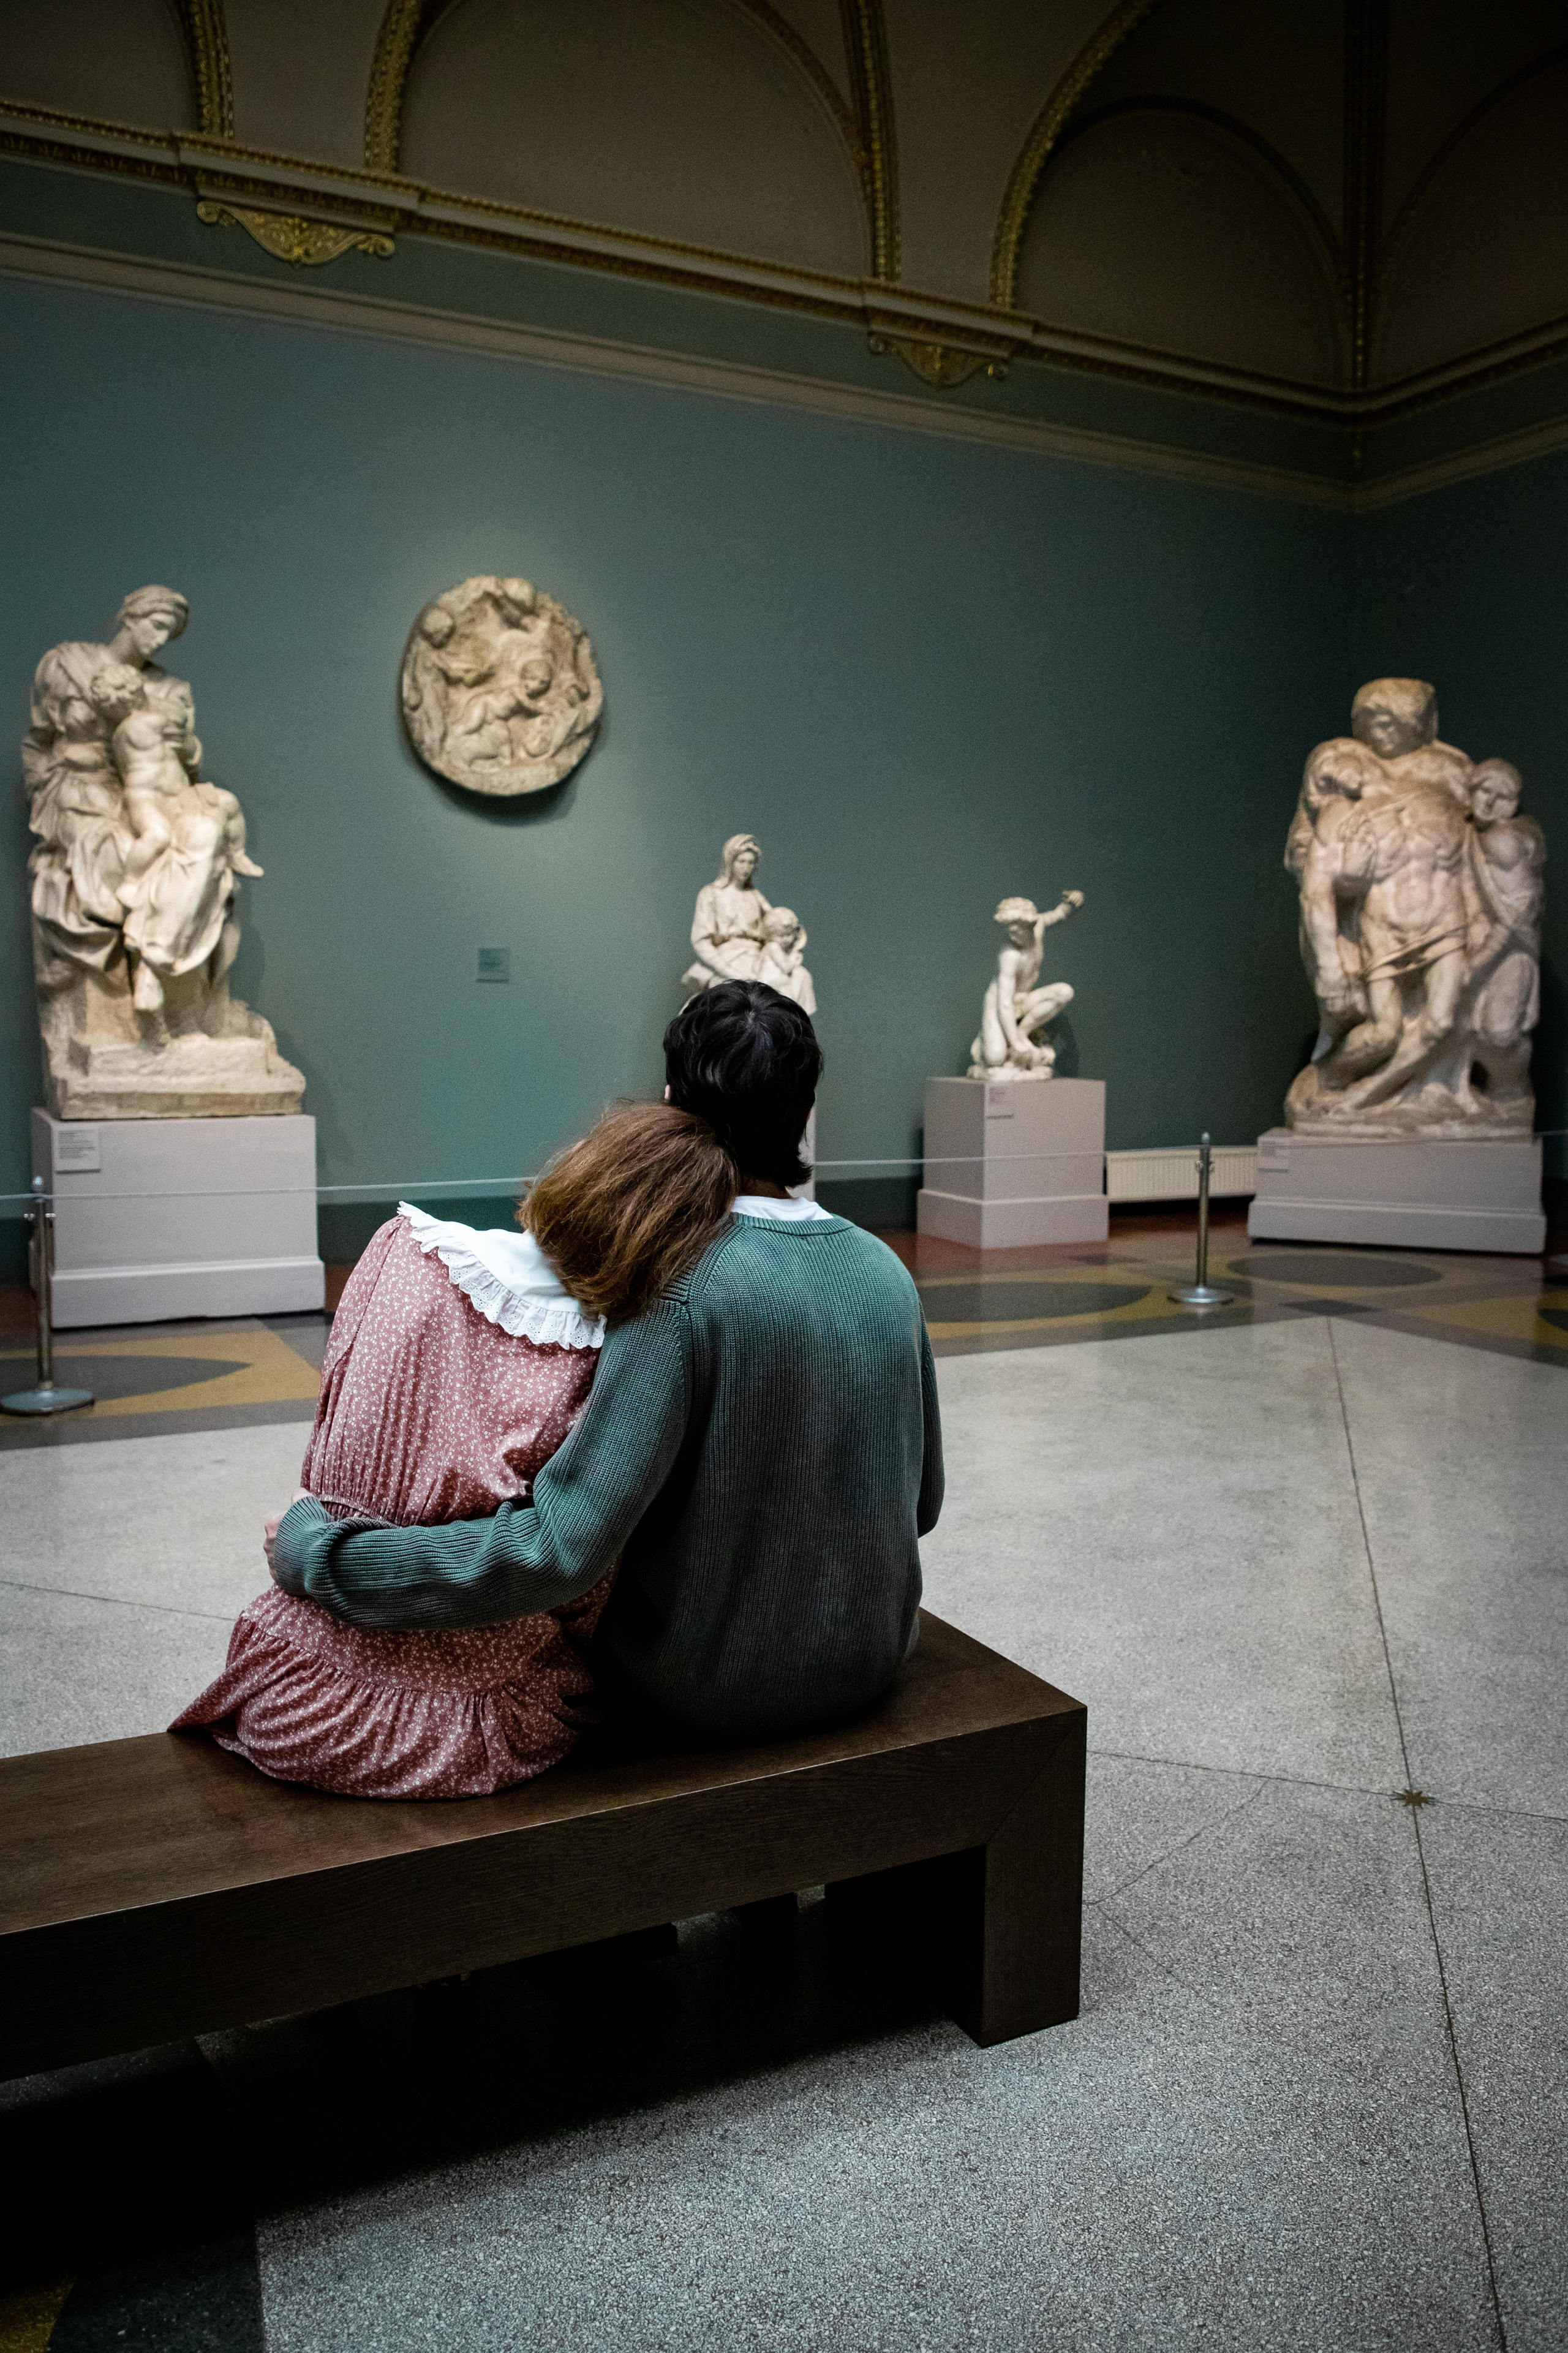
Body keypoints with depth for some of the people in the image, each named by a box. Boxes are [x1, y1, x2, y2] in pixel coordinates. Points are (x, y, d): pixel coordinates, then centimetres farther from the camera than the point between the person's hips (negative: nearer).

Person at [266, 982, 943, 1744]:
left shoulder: (680, 1289, -26)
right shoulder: (887, 1272, -7)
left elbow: (557, 1550, -31)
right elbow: (921, 1503, 4)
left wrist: (313, 1550, -22)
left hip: (707, 1690, -5)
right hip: (869, 1666, 5)